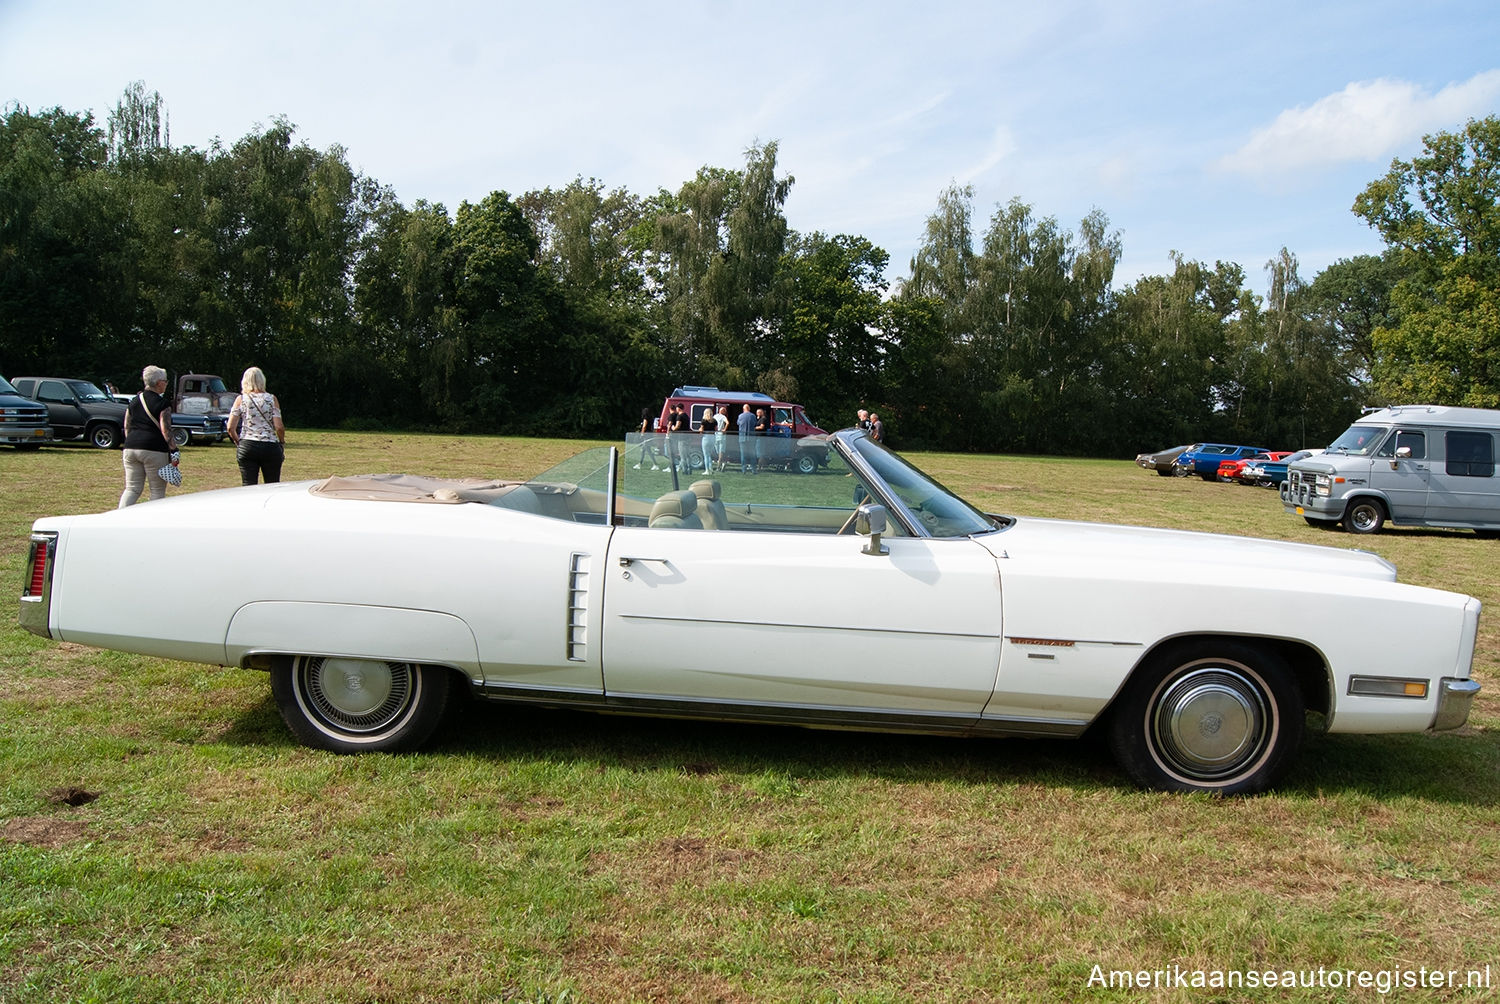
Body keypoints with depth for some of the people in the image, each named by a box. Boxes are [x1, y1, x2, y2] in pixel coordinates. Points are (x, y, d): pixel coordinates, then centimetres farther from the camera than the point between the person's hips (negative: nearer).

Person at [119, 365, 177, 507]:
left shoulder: (134, 401, 14)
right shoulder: (162, 403, -6)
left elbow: (127, 427, 18)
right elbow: (166, 430, -13)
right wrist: (173, 452, -12)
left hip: (131, 447, 6)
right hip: (154, 449, -6)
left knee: (132, 488, 9)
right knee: (158, 490, 4)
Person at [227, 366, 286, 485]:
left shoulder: (241, 399, 4)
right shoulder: (271, 399, 1)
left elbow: (231, 428, -1)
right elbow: (279, 427, -6)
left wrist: (238, 442, 15)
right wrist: (282, 443, 10)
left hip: (247, 447, 1)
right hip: (270, 447, -1)